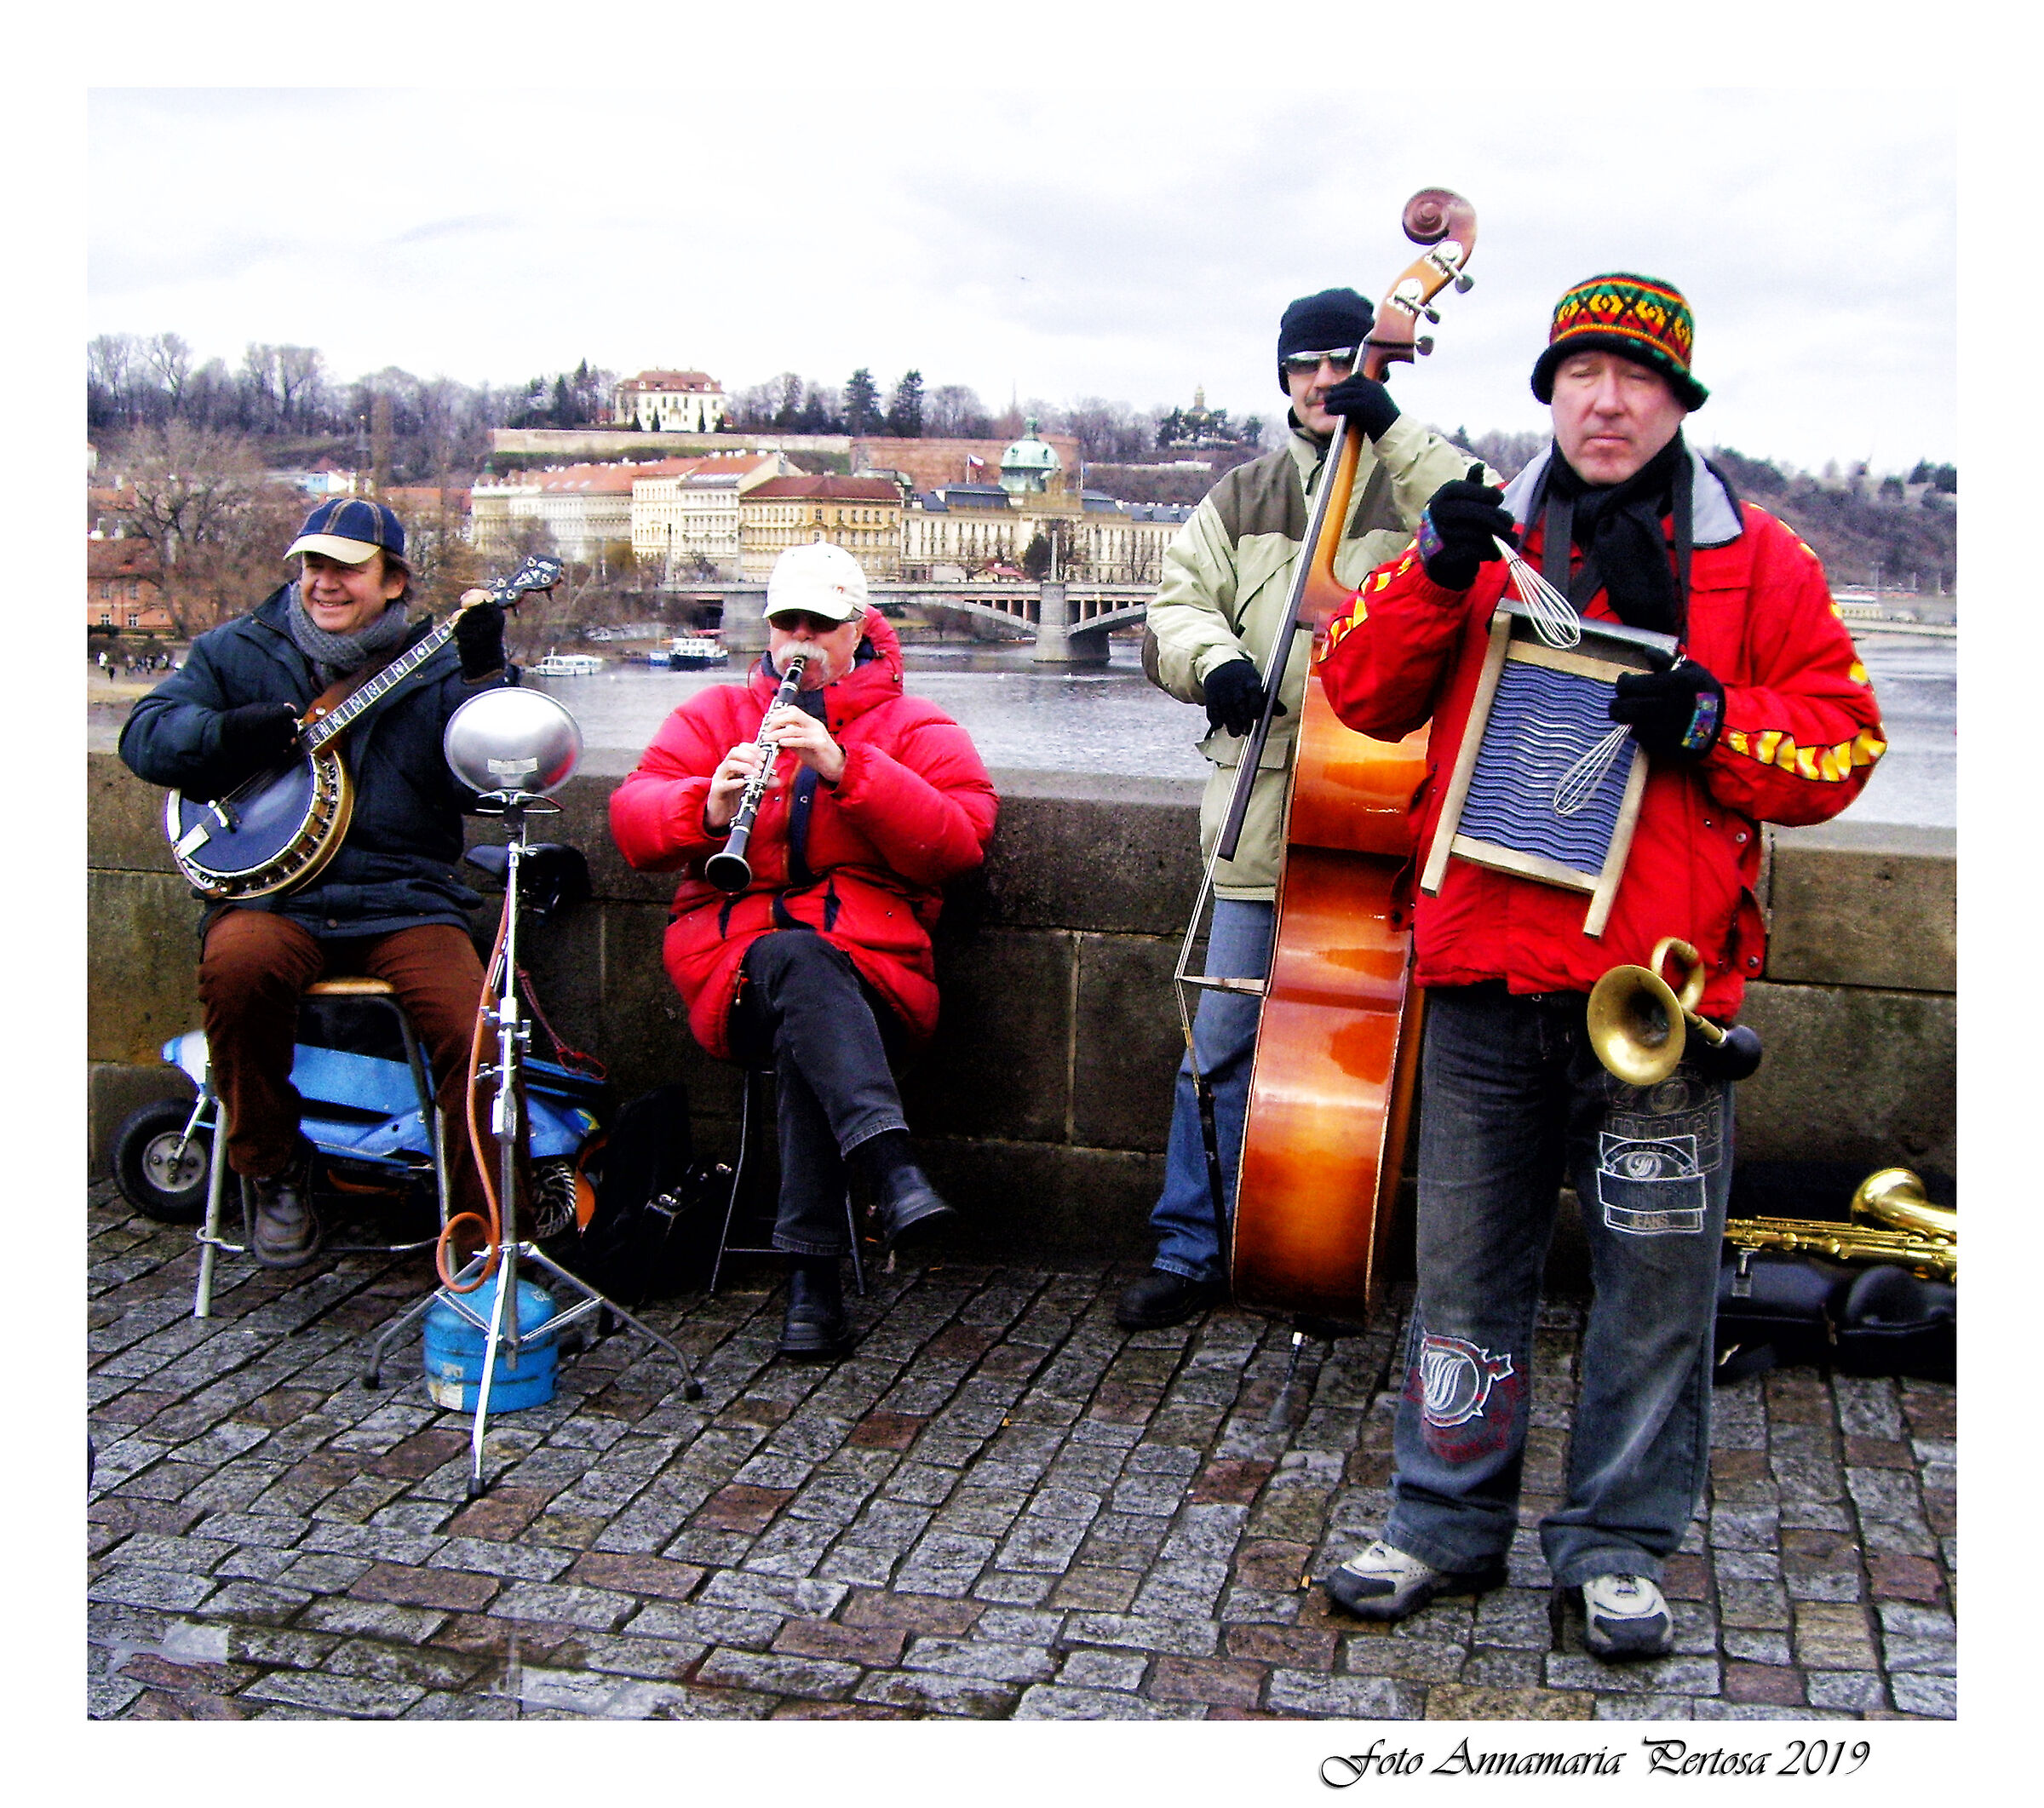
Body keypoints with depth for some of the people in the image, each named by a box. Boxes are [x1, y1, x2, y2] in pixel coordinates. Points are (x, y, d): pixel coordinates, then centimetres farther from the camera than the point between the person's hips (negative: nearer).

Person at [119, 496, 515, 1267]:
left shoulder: (435, 667, 9)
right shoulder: (238, 649, 14)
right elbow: (144, 735, 5)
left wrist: (485, 676, -16)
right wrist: (235, 732, -13)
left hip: (404, 904, 0)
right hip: (272, 892, 1)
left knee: (472, 1036, -23)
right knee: (238, 966, -33)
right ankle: (273, 1172, -8)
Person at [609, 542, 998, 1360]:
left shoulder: (916, 729, 14)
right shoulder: (714, 715, 20)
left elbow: (958, 843, -5)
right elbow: (632, 823, 6)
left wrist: (845, 767, -16)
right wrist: (710, 805, -16)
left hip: (872, 963, -1)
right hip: (735, 963, 1)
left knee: (809, 1034, -35)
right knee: (800, 960, -35)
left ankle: (812, 1272, -32)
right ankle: (890, 1167, -50)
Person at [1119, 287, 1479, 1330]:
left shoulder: (1420, 488, 7)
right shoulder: (1243, 500, 14)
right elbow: (1175, 609, 6)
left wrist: (1396, 434, -13)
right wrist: (1214, 660, -16)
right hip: (1265, 804, 2)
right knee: (1225, 1030, 1)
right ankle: (1191, 1249, 13)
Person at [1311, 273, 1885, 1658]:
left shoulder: (1755, 560, 6)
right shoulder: (1488, 539, 11)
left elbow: (1842, 739, 3)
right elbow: (1363, 691, 5)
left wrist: (1714, 722, -15)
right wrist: (1434, 576, -10)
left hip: (1654, 983, -1)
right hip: (1488, 973, 2)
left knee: (1655, 1278, 7)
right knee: (1467, 1266, 12)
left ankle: (1618, 1546, 24)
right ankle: (1447, 1522, 27)